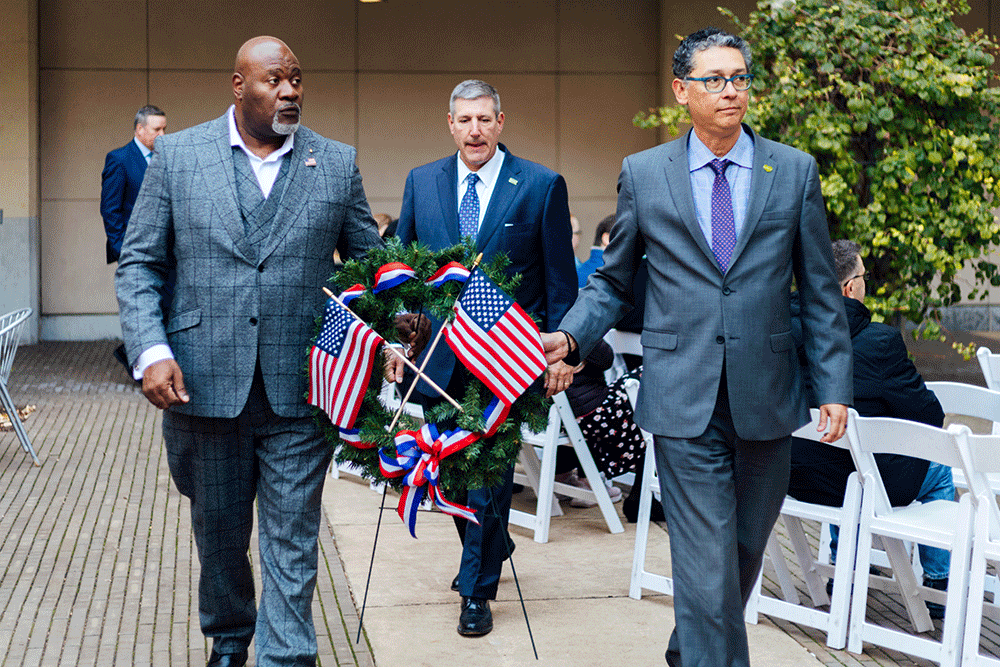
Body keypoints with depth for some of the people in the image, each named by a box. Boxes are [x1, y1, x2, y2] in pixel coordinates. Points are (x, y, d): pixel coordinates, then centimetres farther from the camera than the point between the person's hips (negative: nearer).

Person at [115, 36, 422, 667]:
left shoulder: (337, 163, 4)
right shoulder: (178, 155, 2)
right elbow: (140, 263, 2)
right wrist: (151, 350, -11)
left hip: (299, 389, -1)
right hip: (205, 381, 1)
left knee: (293, 543, 2)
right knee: (219, 532, 18)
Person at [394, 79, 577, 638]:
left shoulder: (542, 186, -3)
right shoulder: (421, 182, 6)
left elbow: (560, 281, -1)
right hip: (440, 356, 4)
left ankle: (478, 590, 13)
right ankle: (491, 554, 40)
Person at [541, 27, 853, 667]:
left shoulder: (795, 171, 5)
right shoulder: (643, 173, 3)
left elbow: (821, 291, 7)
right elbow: (613, 280, 11)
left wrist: (835, 386, 2)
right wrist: (571, 337, -7)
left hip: (766, 399, 2)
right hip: (685, 401, -2)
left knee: (744, 552, 15)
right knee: (706, 561, -6)